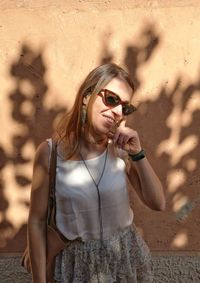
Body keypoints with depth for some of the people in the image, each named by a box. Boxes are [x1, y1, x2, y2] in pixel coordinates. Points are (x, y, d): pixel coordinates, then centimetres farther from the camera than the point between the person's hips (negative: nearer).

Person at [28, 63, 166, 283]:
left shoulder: (121, 149, -11)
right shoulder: (50, 153, -18)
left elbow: (158, 203, -6)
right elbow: (36, 221, -10)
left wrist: (137, 154, -18)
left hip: (125, 254, 3)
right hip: (78, 261, -2)